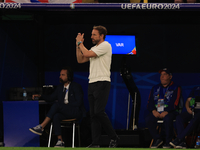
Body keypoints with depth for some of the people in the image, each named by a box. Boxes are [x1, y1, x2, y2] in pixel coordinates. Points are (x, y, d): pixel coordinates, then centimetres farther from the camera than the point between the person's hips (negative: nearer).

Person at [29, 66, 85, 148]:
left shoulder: (76, 86, -4)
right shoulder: (60, 87, 16)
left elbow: (78, 103, -11)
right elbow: (51, 97, 21)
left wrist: (66, 104, -14)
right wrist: (40, 96, 6)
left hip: (76, 111, -6)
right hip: (65, 112, 6)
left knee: (56, 104, -29)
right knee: (55, 116, -30)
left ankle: (41, 127, -31)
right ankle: (60, 141, -30)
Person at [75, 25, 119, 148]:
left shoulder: (105, 46, -8)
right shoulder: (94, 48, 21)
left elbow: (87, 54, -16)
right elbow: (80, 60, 21)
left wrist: (80, 42, -1)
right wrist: (78, 45, 12)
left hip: (102, 83, -9)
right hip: (92, 83, 9)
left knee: (99, 112, -15)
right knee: (93, 114, 4)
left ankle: (114, 137, -4)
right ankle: (96, 143, 3)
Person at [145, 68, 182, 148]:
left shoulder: (176, 88, 6)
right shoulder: (155, 88, 20)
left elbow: (175, 103, -7)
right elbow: (150, 102, 12)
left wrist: (166, 112, -21)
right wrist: (153, 111, -9)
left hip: (170, 112, -4)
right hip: (156, 112, 4)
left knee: (167, 118, -39)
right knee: (148, 119, -27)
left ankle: (168, 141, -21)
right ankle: (157, 139, -11)